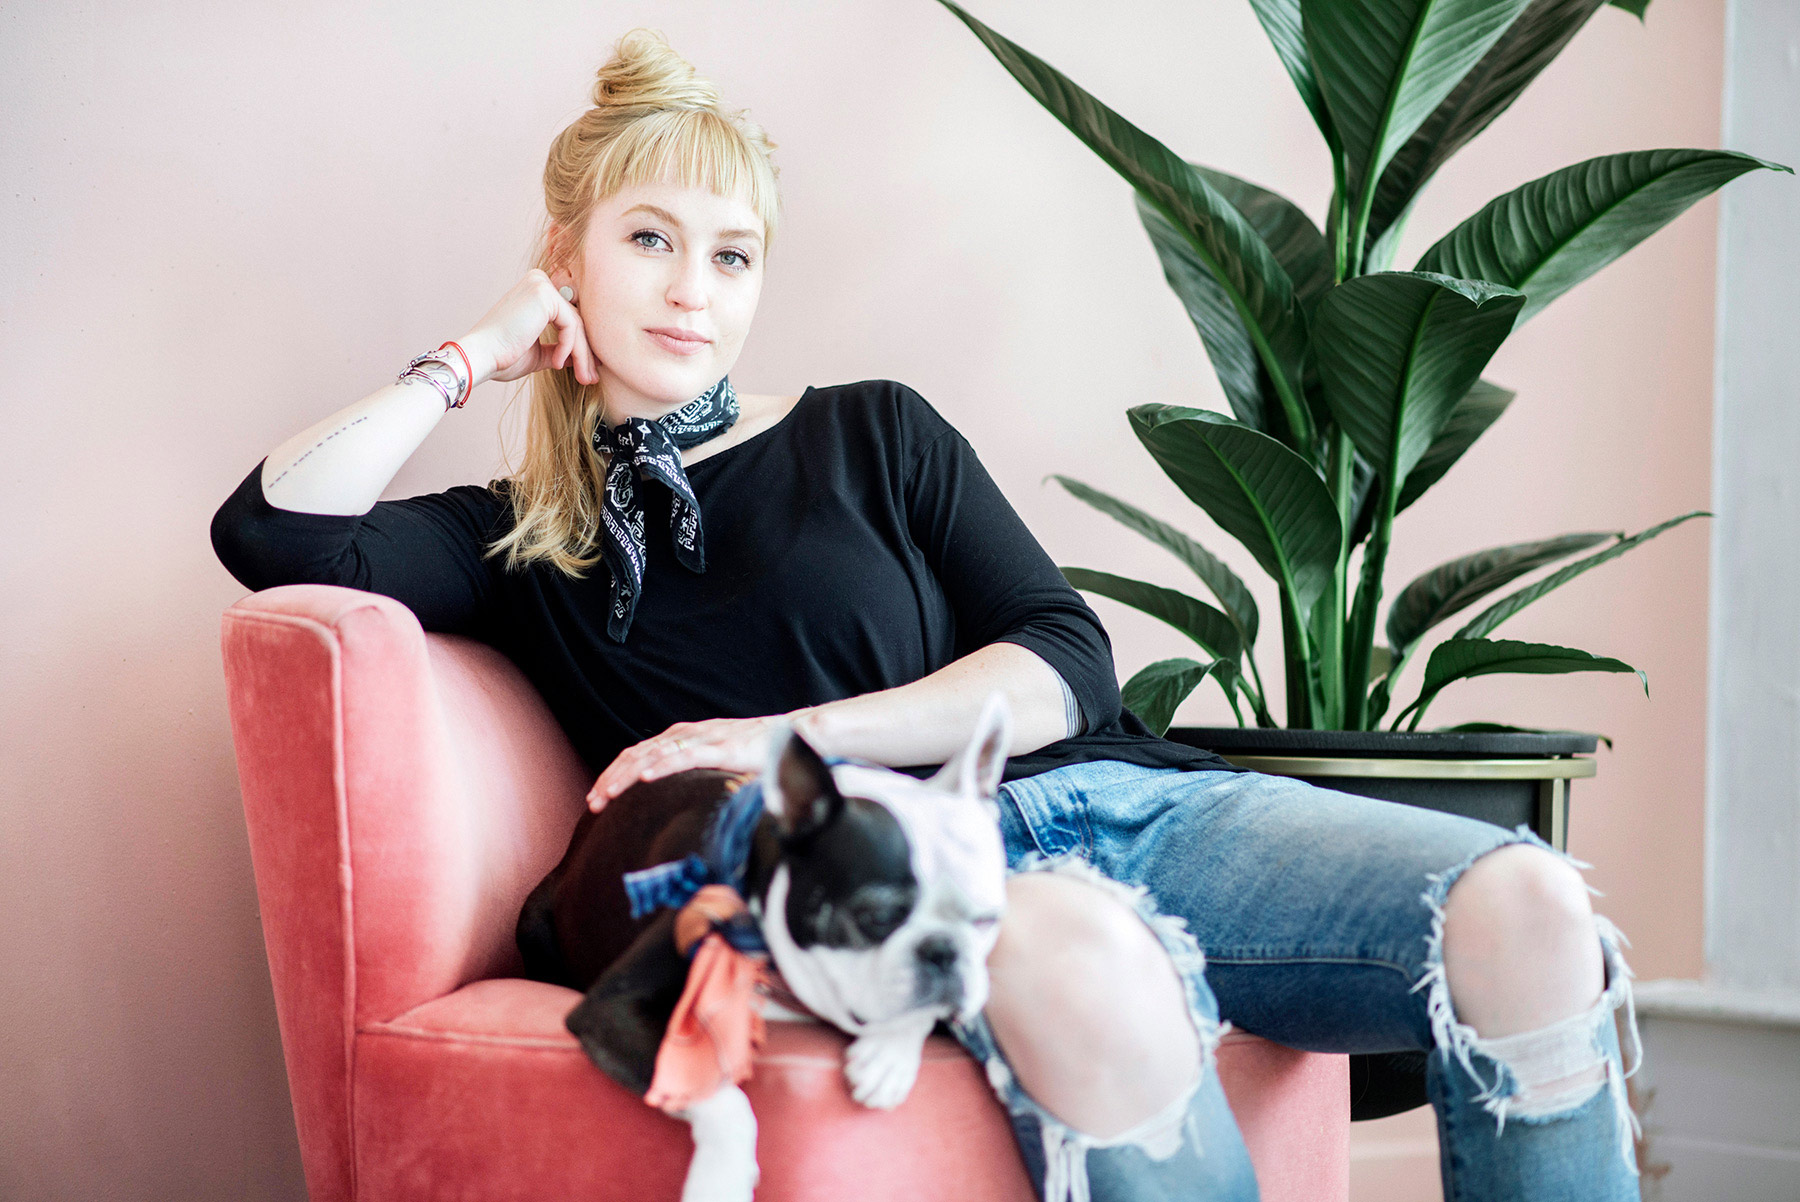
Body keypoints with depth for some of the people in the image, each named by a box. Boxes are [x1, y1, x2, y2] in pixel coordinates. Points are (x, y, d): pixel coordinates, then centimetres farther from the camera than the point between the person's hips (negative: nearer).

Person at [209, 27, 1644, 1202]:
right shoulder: (528, 541, 18)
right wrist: (481, 355, 13)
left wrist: (796, 732, -4)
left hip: (1116, 801, 4)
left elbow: (1069, 665, 10)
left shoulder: (870, 432, 21)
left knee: (1521, 910, -23)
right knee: (1080, 961, -42)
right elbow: (271, 528, 0)